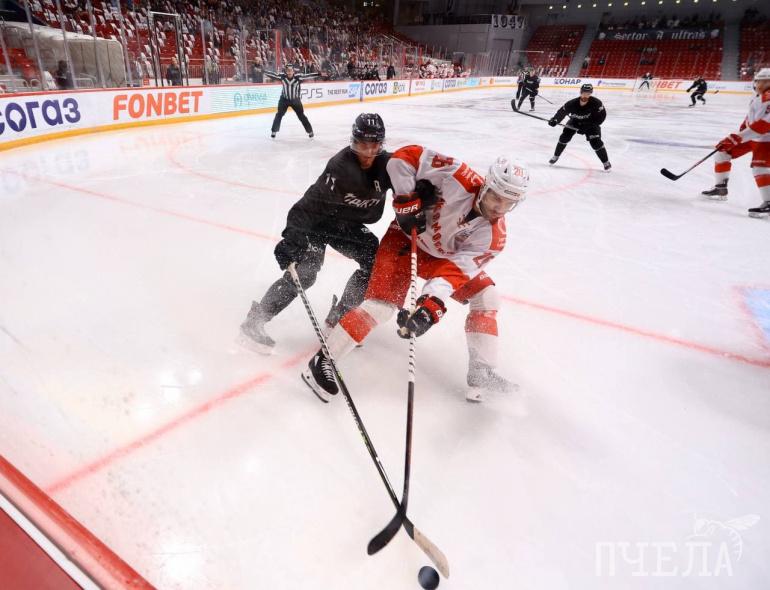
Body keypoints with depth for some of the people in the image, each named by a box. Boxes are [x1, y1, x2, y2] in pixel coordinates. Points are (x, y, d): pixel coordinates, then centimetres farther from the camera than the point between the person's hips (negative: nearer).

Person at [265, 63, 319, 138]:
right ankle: (274, 131, 10)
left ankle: (310, 131, 16)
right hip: (284, 99, 1)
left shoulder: (298, 77, -18)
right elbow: (273, 74, -10)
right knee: (279, 115, -1)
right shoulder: (282, 76, -13)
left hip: (295, 100, -1)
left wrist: (319, 74, -32)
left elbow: (307, 76, -24)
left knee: (301, 116, 2)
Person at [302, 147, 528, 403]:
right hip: (406, 238, -5)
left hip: (443, 256, 5)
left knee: (486, 295, -3)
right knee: (382, 304, -19)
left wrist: (431, 304, -44)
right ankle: (323, 361, -8)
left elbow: (456, 268, -30)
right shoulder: (460, 179, -29)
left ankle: (482, 372, 5)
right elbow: (405, 156, -24)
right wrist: (407, 201, -29)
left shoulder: (493, 237, -19)